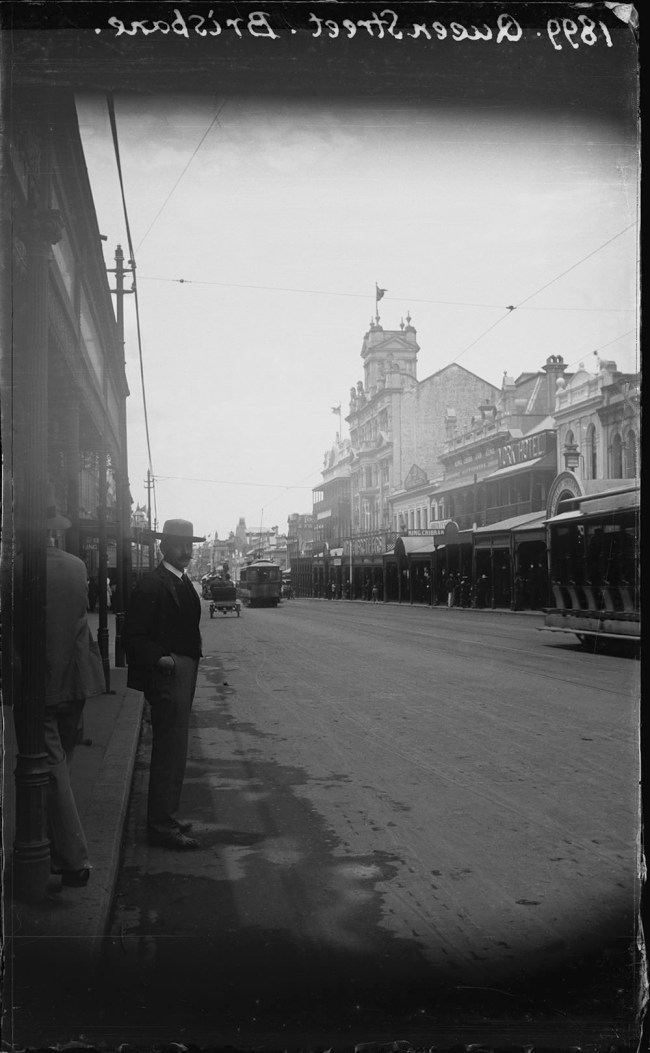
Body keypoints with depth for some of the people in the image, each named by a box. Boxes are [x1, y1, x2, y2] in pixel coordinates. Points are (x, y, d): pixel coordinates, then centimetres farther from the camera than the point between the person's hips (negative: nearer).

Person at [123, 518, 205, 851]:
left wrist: (188, 666, 14)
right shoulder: (152, 585, -15)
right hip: (166, 676, -10)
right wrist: (160, 659, -27)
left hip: (183, 675, 10)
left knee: (172, 750, 17)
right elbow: (133, 636, -17)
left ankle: (165, 818, 28)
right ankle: (161, 826, 4)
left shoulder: (183, 583, 14)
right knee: (169, 751, -5)